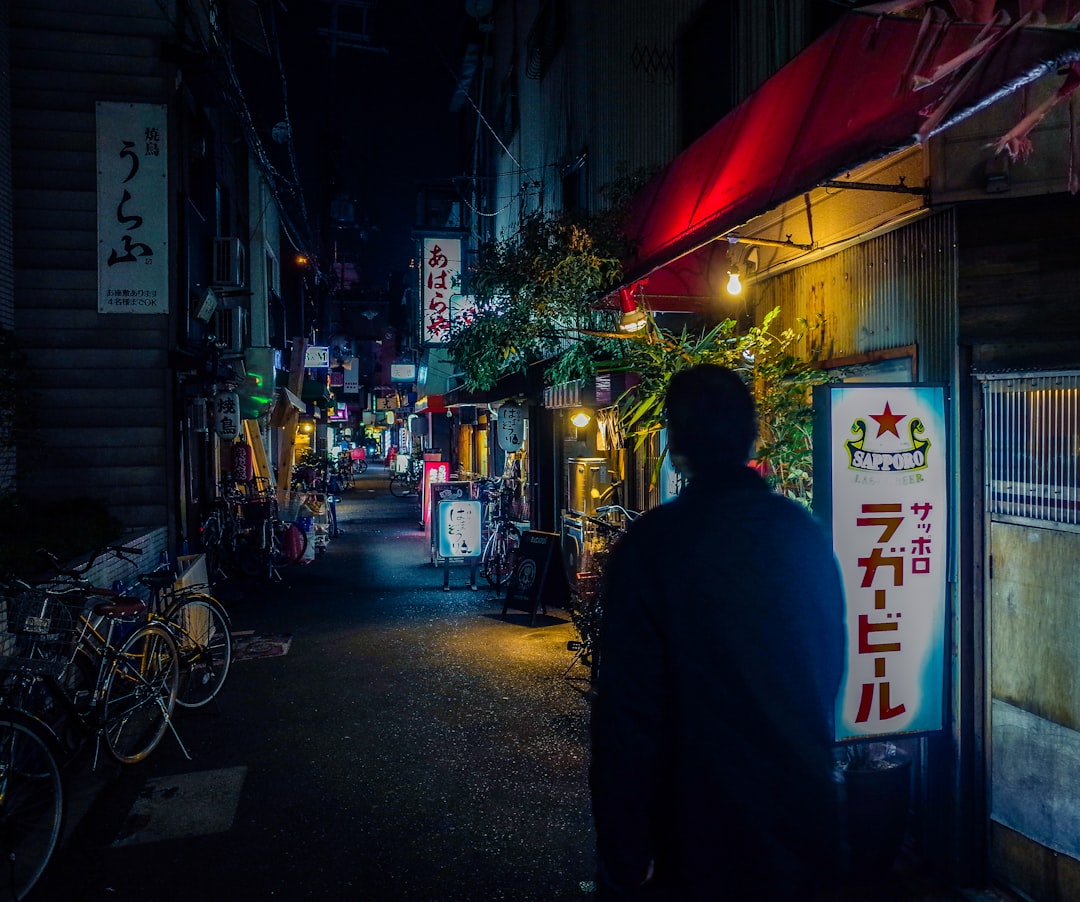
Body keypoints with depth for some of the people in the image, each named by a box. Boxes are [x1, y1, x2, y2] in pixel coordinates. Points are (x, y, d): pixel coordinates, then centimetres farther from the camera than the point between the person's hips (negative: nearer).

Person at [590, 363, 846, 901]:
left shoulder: (650, 544, -20)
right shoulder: (806, 533, -4)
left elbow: (628, 706, -20)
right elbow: (830, 670, 7)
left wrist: (623, 858, -10)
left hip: (703, 837, -4)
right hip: (803, 821, 5)